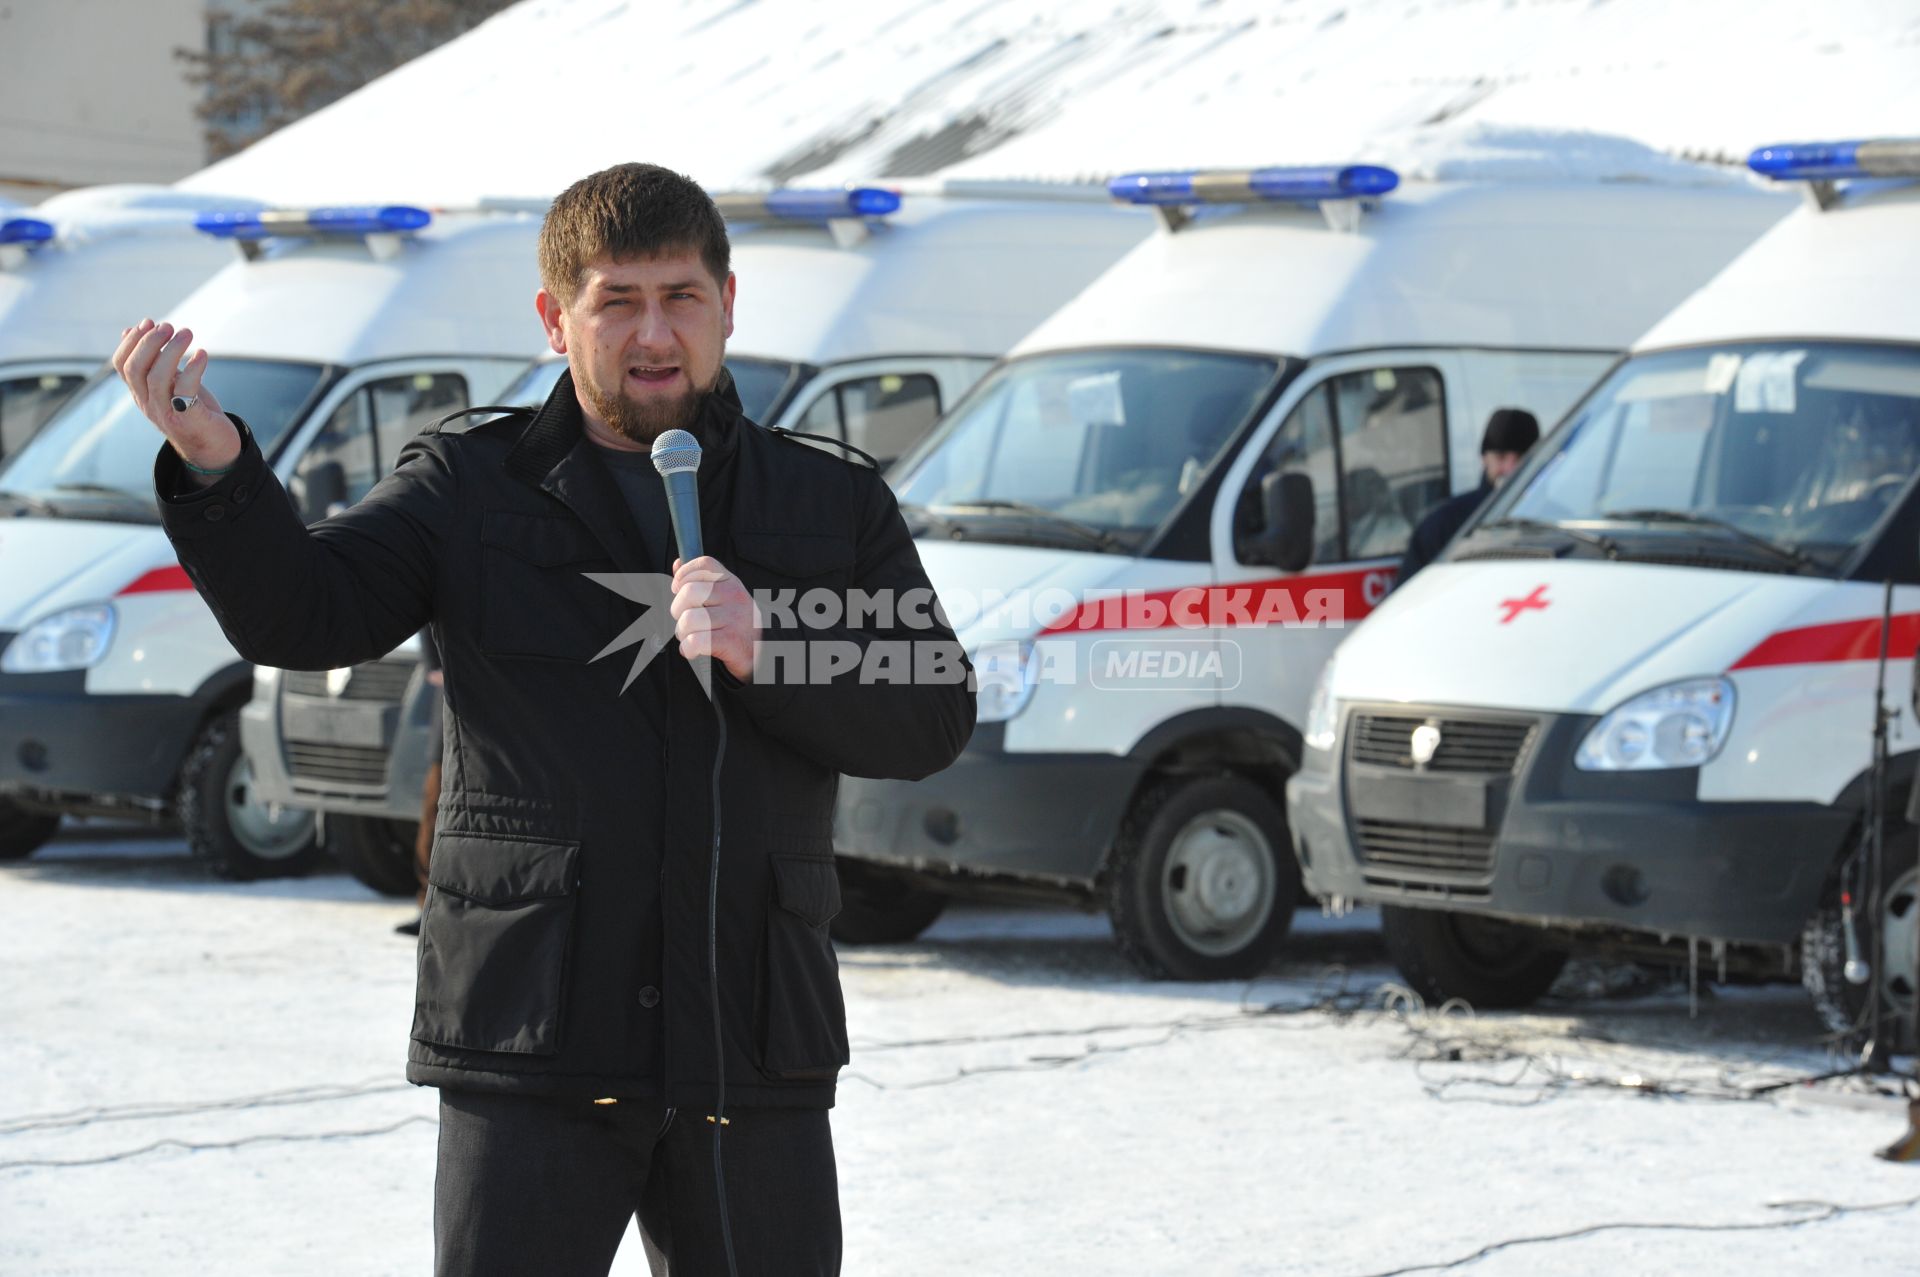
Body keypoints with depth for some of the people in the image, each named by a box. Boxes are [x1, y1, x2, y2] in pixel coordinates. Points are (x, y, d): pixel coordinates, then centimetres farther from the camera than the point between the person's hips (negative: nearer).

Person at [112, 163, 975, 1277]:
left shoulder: (837, 508, 12)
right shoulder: (467, 489, 7)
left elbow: (936, 719, 3)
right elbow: (300, 615, -7)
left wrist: (763, 653, -15)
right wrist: (215, 466, -26)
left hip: (754, 1052, 2)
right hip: (533, 1043, -2)